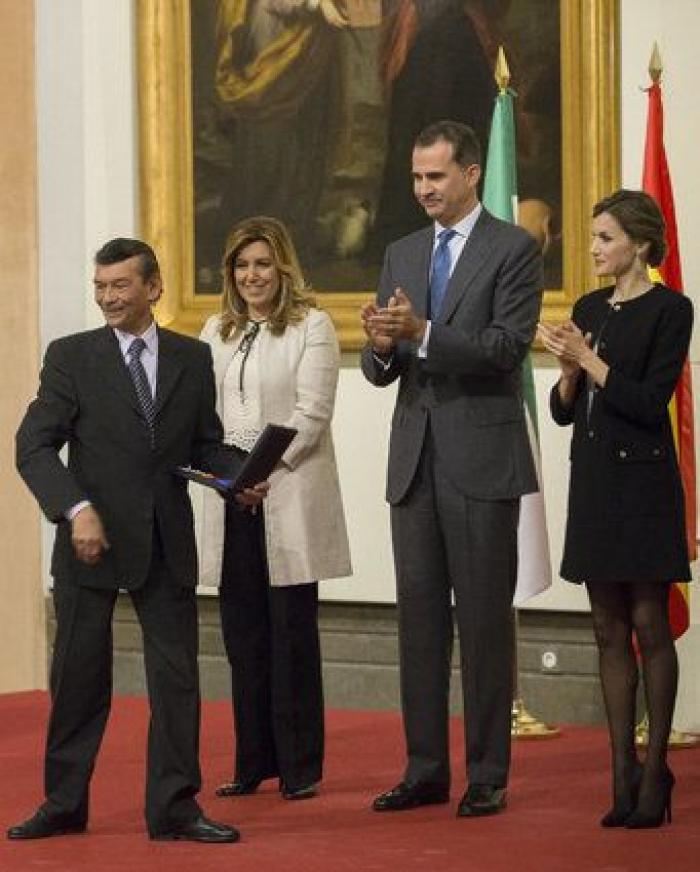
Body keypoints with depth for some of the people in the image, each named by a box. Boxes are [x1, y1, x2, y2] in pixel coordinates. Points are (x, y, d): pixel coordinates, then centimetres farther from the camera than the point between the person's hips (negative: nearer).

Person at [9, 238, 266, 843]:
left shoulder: (192, 358, 8)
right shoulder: (71, 356, -1)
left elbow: (204, 444, 13)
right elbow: (34, 446, -6)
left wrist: (242, 476, -8)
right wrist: (77, 509, -20)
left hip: (167, 543, 2)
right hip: (93, 538, -2)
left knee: (177, 676, 0)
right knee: (79, 678, 5)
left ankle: (174, 809, 6)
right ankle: (63, 804, 17)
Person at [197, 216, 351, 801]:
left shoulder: (311, 327, -1)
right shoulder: (218, 332, 17)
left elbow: (310, 413, -9)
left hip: (289, 497, -5)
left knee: (292, 633, -2)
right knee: (243, 634, 6)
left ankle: (300, 767, 3)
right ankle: (254, 761, 12)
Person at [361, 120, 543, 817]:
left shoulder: (513, 249, -3)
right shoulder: (401, 255, 15)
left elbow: (507, 346, -14)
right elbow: (379, 369, 12)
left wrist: (421, 333, -24)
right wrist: (380, 345, -12)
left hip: (482, 458, -6)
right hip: (415, 457, 6)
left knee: (484, 618, -2)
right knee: (419, 615, 7)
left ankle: (487, 776, 2)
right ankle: (425, 769, 12)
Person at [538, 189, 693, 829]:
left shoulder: (669, 310, -7)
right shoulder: (589, 309, 12)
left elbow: (650, 403, -15)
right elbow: (564, 410, 12)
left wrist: (589, 359, -15)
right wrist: (569, 370, -7)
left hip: (643, 482, -7)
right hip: (593, 482, 7)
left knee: (648, 626, -3)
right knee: (610, 630, 7)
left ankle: (655, 770, 3)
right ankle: (623, 772, 9)